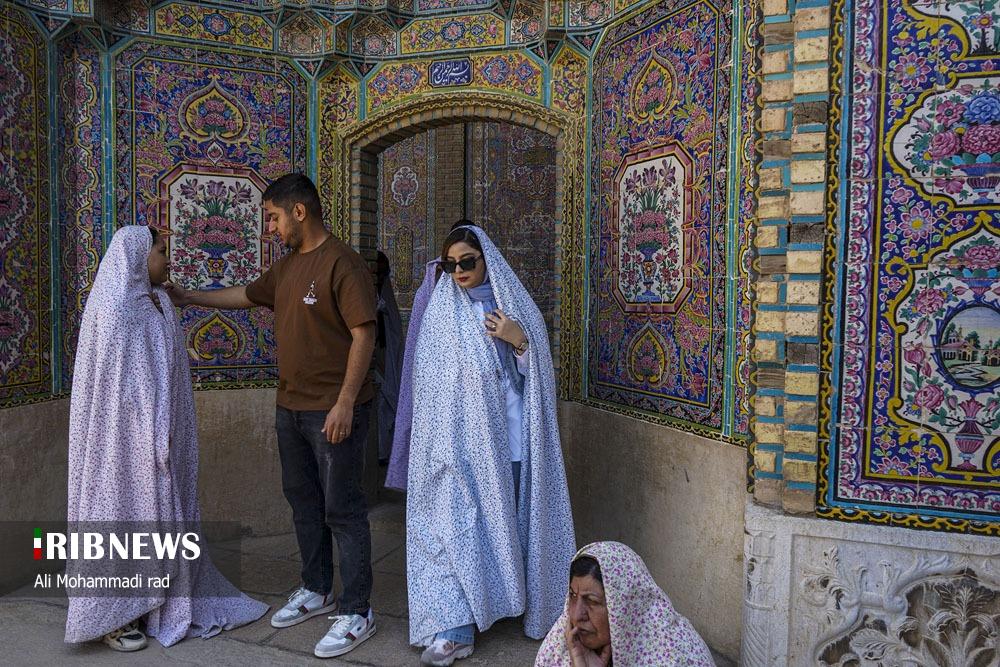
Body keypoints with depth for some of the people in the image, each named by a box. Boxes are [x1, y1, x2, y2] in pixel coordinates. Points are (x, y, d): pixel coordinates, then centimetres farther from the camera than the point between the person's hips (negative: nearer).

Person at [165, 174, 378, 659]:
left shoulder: (342, 262, -13)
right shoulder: (285, 268, 14)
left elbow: (363, 334, -19)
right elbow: (244, 295, 31)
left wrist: (345, 403, -23)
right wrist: (186, 297, 35)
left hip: (334, 410, -9)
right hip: (290, 407, 9)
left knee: (342, 510, -2)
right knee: (303, 501, 17)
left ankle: (356, 613, 10)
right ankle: (317, 591, 33)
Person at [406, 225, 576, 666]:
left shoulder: (516, 305, 6)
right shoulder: (442, 313, 3)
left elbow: (538, 374, 5)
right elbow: (430, 380, 1)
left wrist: (520, 341, -13)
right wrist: (444, 442, -4)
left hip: (512, 435, 2)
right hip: (463, 437, -1)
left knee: (515, 519, 9)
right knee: (460, 520, -2)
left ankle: (530, 603, 27)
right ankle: (455, 627, 4)